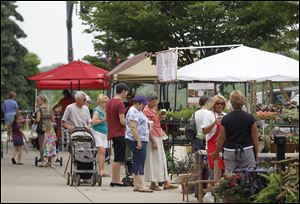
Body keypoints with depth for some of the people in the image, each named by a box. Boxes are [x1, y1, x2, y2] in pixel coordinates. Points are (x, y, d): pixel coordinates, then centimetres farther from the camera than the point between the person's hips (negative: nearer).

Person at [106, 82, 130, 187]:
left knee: (117, 158, 15)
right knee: (118, 159, -4)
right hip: (119, 134, -9)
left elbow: (107, 119, 19)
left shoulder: (110, 102, 12)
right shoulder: (120, 103, -16)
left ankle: (114, 180, 17)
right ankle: (116, 180, -2)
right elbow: (122, 121, -20)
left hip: (113, 134, 9)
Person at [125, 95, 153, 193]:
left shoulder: (138, 111, 20)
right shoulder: (133, 112, -13)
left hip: (141, 140, 11)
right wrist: (138, 141, -25)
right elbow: (133, 127, -21)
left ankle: (136, 185, 12)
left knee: (137, 163, 10)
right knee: (139, 162, -13)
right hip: (136, 140, -11)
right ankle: (141, 186, -16)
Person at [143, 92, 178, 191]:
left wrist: (160, 117, 5)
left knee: (162, 160, 8)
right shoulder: (147, 110, -12)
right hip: (152, 137, -9)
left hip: (158, 136, 9)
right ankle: (153, 184, 0)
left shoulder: (154, 109, 15)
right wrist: (153, 141, -21)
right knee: (154, 160, -6)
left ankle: (166, 183, 10)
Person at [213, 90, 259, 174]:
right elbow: (254, 137, 1)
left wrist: (216, 153, 15)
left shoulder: (225, 119, -3)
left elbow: (221, 138, 2)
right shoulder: (250, 118, -3)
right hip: (247, 151, 0)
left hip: (230, 152, 0)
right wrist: (256, 152, 12)